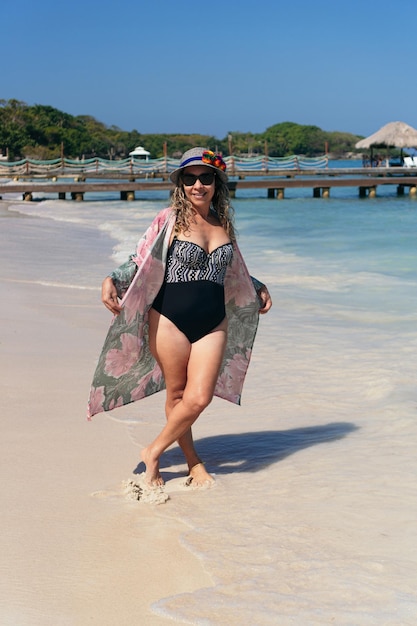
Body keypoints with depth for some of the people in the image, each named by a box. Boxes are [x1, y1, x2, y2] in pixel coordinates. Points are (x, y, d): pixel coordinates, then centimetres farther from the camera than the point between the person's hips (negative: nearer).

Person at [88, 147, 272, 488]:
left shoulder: (223, 223, 11)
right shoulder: (169, 220, -2)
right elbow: (140, 262, -4)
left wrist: (258, 287, 37)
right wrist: (112, 280, -21)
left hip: (213, 323, 4)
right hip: (171, 320, -3)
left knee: (200, 397, -8)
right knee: (176, 394, 5)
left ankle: (154, 452, 13)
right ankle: (193, 461, 26)